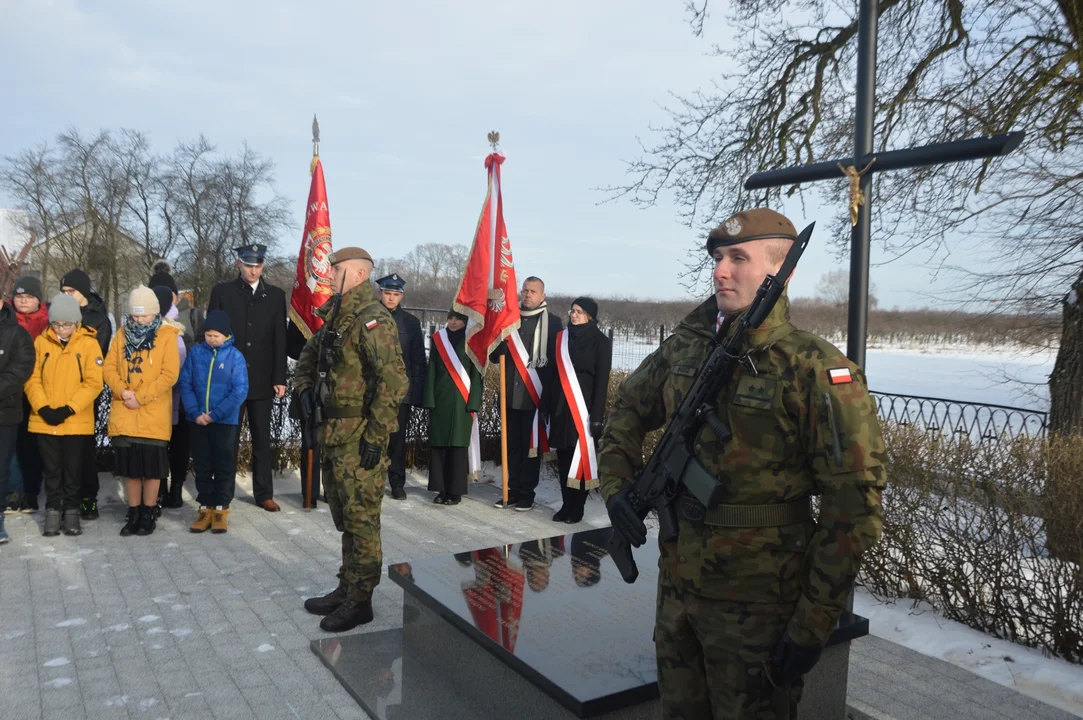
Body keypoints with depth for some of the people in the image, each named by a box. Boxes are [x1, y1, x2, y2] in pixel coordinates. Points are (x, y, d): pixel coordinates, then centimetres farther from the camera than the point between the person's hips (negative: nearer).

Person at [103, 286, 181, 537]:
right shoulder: (122, 334, 10)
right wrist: (122, 391, -12)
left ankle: (149, 514, 17)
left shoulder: (167, 335, -3)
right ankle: (133, 513, 22)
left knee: (152, 465, 4)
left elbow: (170, 374, -10)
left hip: (154, 414, -3)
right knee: (129, 465, 9)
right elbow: (109, 367, 6)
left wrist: (140, 396, -14)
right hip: (124, 413, 4)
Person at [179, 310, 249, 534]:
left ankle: (221, 508, 18)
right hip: (198, 421, 3)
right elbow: (185, 383, 0)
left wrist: (215, 414, -16)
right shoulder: (196, 352, 0)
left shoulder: (235, 356, -7)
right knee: (202, 466, 11)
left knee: (223, 466, 7)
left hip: (225, 421, -2)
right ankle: (205, 507, 22)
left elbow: (240, 391, -11)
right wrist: (195, 412, -12)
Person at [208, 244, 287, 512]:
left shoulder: (276, 295, 5)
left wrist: (280, 378, -2)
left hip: (262, 381, 1)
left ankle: (264, 493, 17)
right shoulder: (222, 292, 3)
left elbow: (280, 340, 3)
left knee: (262, 439, 8)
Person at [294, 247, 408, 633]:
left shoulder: (372, 319, -16)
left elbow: (394, 381, -23)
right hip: (334, 433, 10)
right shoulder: (335, 317, 13)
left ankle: (359, 601, 12)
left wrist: (375, 436, -22)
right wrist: (305, 388, 11)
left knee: (361, 520, 1)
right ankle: (347, 589, 31)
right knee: (345, 518, 18)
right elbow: (308, 358, 30)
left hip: (360, 437, -9)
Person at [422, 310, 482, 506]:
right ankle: (441, 489, 13)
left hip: (461, 399, -3)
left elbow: (476, 373, 0)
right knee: (438, 443, 3)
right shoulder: (438, 339, 8)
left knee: (458, 444, -1)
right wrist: (429, 399, -1)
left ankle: (455, 491, 6)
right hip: (440, 398, 3)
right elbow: (431, 371, 6)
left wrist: (473, 402, -8)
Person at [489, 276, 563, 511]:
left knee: (531, 446, 3)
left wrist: (548, 390, -11)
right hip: (511, 394, 4)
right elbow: (494, 355, 11)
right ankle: (512, 490, 19)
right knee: (512, 445, 10)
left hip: (535, 395, -4)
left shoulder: (552, 322, 0)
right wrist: (501, 341, -11)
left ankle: (526, 494, 12)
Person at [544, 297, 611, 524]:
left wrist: (597, 415, -12)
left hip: (583, 406, -4)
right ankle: (566, 504, 16)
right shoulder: (561, 338, 11)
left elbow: (602, 380, -6)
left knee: (581, 456, -2)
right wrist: (546, 404, 7)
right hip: (560, 405, 4)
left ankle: (577, 507, 7)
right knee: (563, 457, 6)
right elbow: (553, 372, 12)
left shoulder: (600, 342, -2)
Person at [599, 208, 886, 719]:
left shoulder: (816, 372, -17)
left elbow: (852, 507, -17)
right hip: (677, 579, 6)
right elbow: (628, 411, 17)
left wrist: (813, 625, -15)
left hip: (756, 603, -5)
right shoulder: (685, 347, 0)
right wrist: (617, 484, 1)